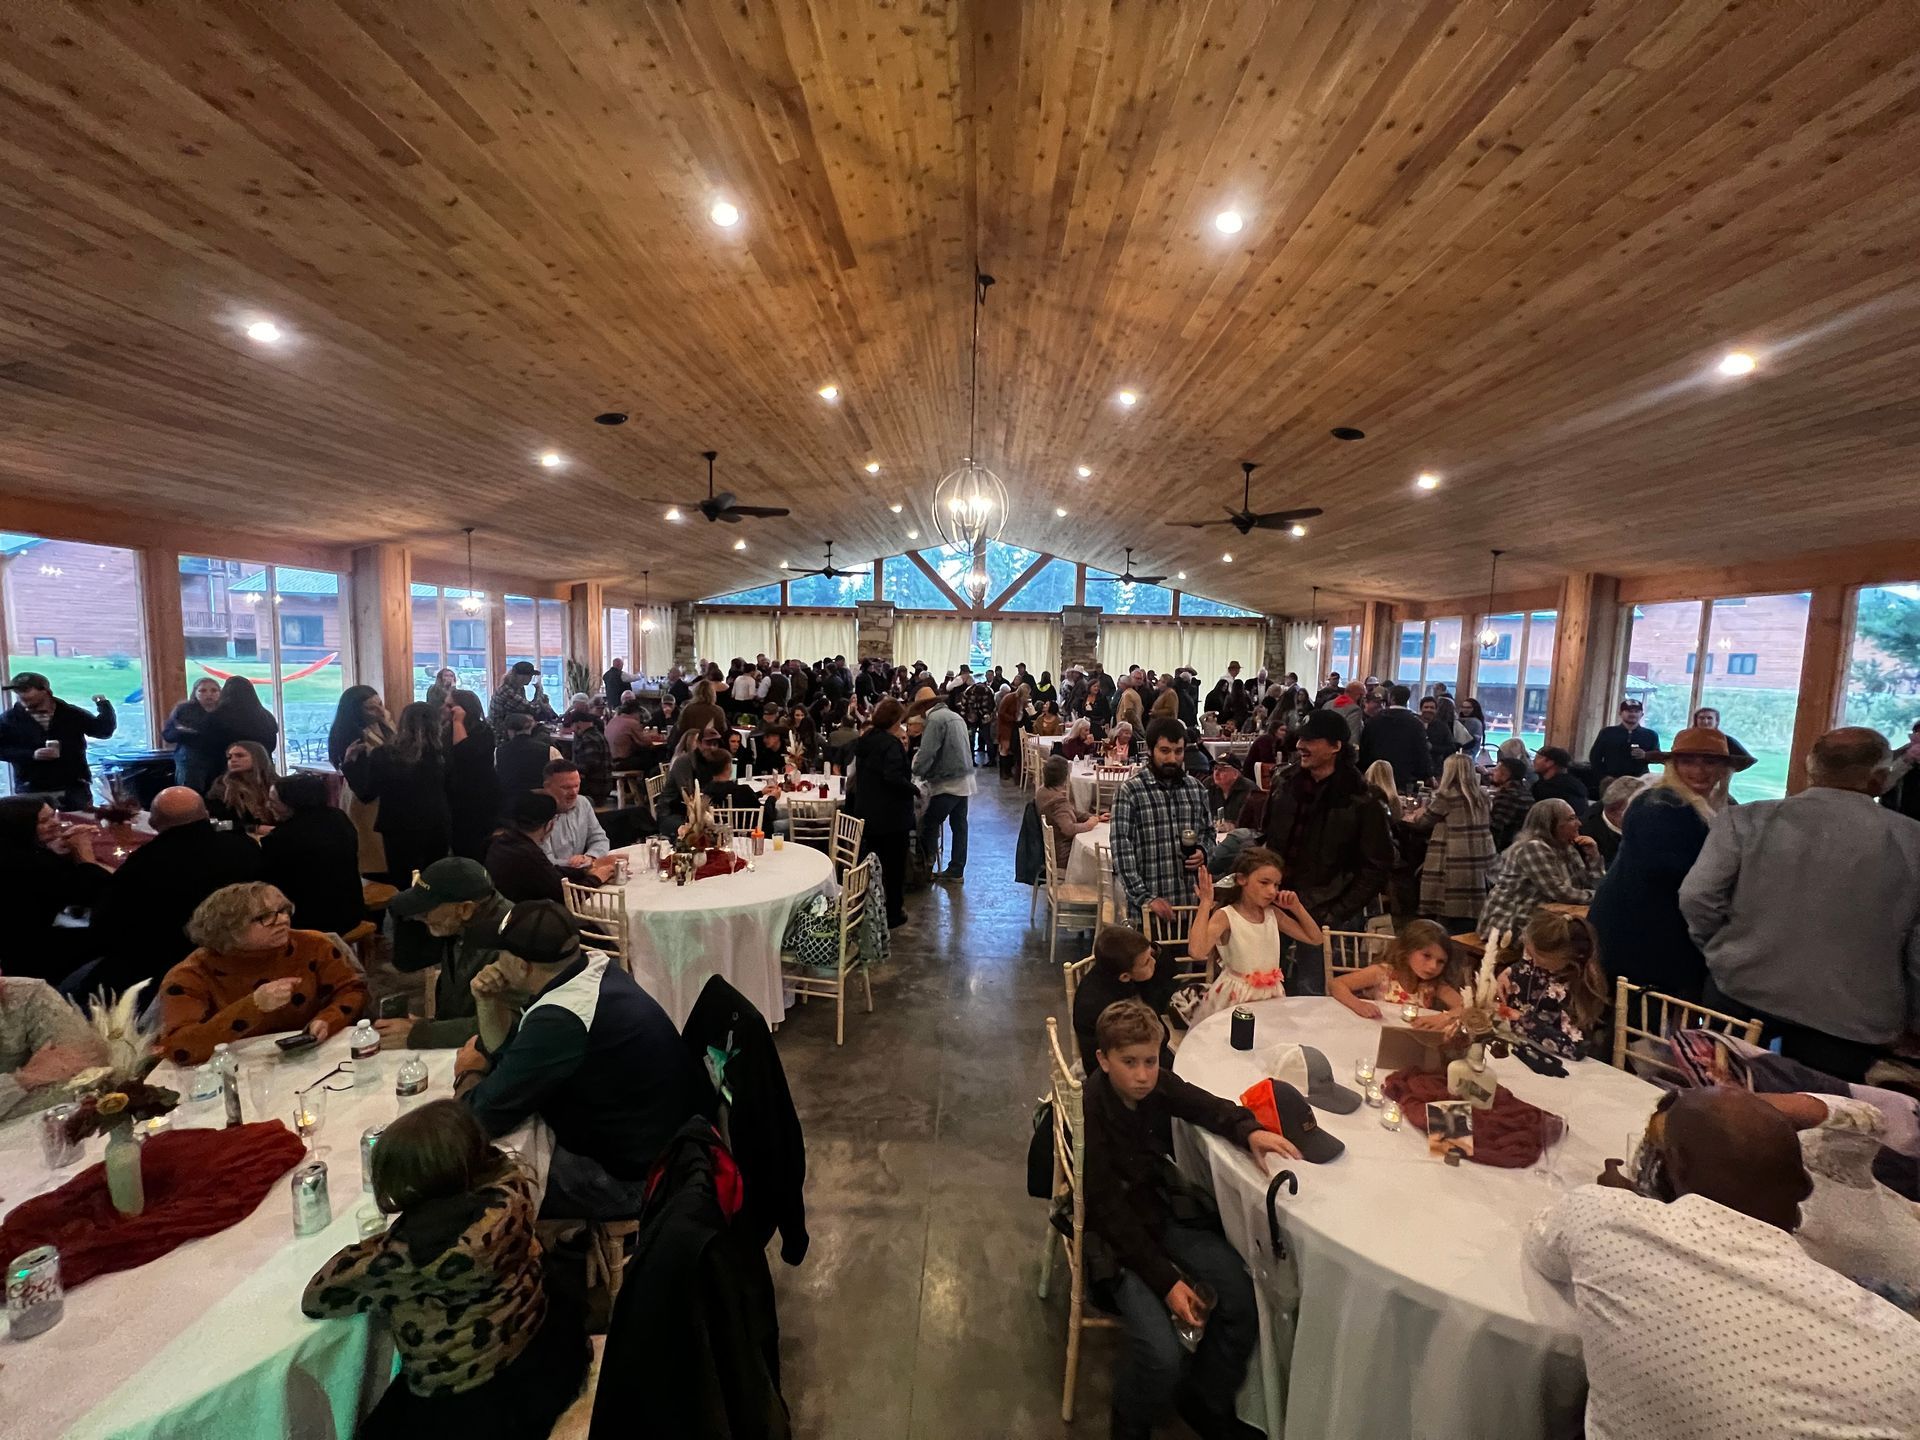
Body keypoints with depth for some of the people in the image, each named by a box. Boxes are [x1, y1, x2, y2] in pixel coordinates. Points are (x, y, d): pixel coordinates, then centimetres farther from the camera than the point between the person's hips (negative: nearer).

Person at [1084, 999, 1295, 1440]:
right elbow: (1111, 1212, -23)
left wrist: (1249, 1130, -26)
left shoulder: (1158, 1084, -14)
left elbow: (1208, 1107, -5)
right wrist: (1166, 1280, -25)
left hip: (1167, 1211, 6)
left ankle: (1207, 1400, 19)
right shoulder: (1088, 1115, -28)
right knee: (1162, 1354, -21)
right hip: (1115, 1231, -5)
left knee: (1242, 1302, -9)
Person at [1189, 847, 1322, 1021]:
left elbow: (1316, 938, 12)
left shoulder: (1273, 913, 2)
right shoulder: (1225, 916, -17)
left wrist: (1297, 907, -1)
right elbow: (1197, 952, -33)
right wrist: (1206, 903, -29)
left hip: (1271, 994, 5)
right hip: (1235, 996, -5)